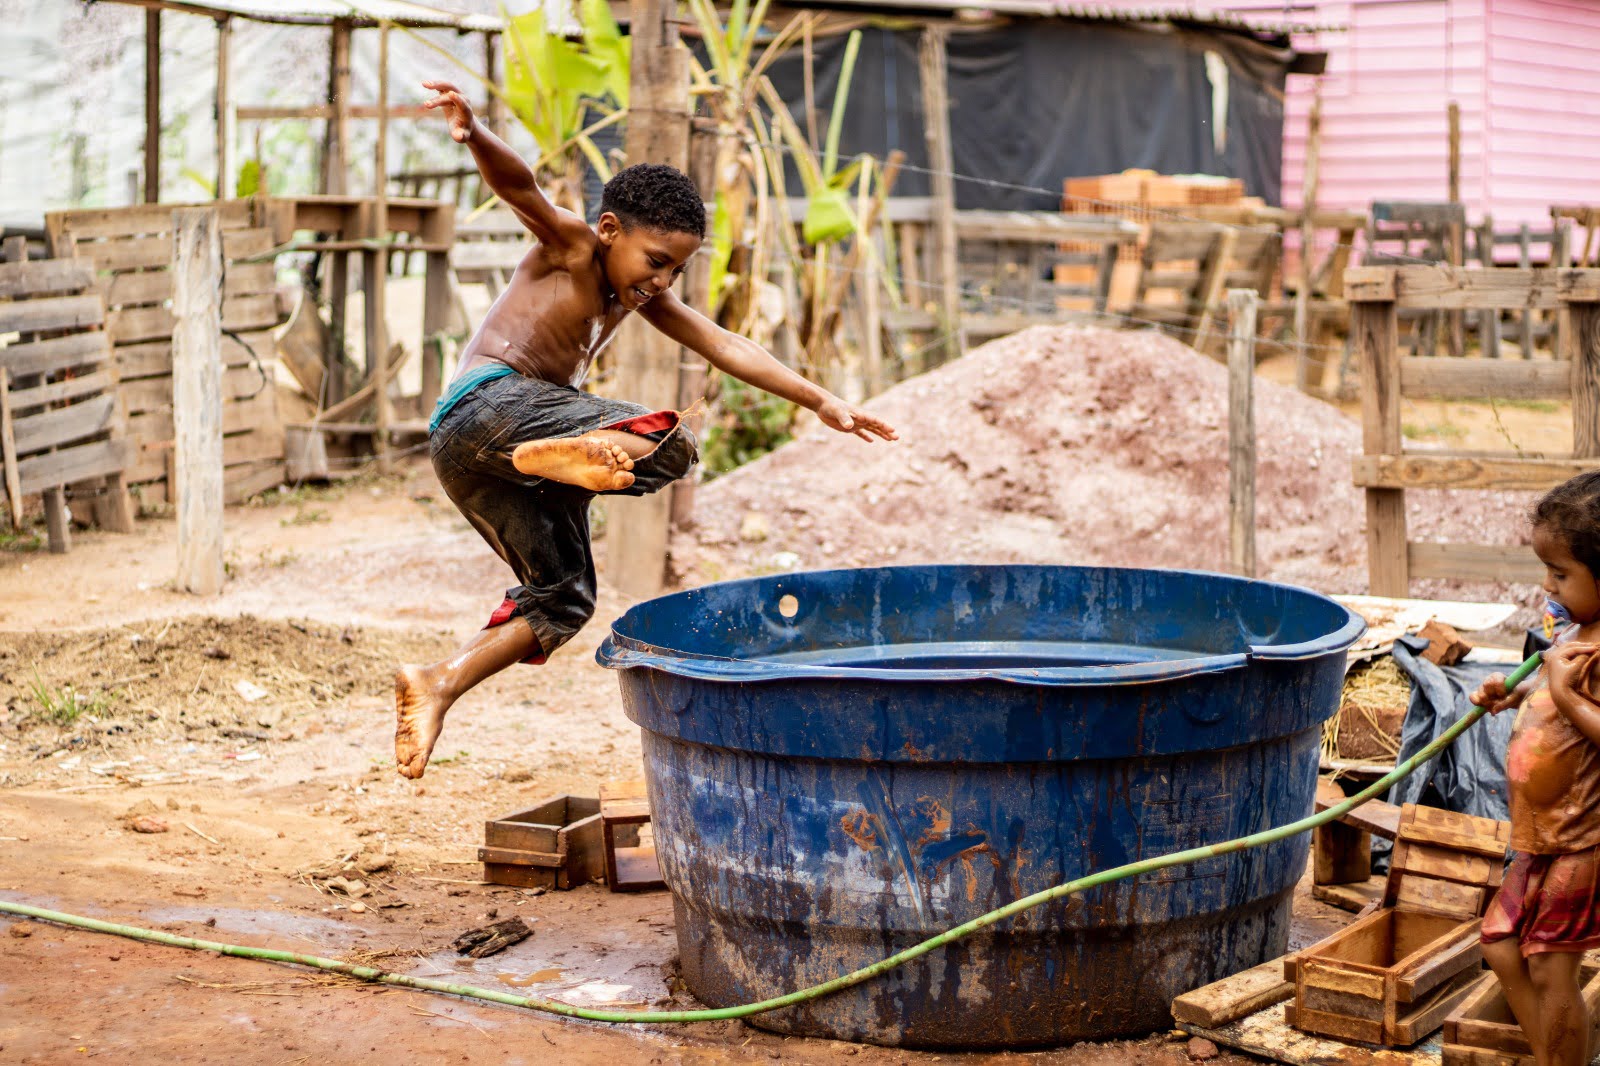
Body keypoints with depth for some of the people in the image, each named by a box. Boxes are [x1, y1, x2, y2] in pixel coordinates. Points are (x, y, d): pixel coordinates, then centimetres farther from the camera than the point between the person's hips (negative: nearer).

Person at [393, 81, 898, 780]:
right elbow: (517, 185, -19)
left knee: (563, 598, 13)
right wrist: (473, 135, -41)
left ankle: (439, 684, 5)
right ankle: (559, 456, -50)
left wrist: (819, 401, 13)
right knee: (669, 445, -23)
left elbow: (724, 346, 19)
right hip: (490, 403, -9)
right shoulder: (570, 244, 0)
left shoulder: (642, 296, 22)